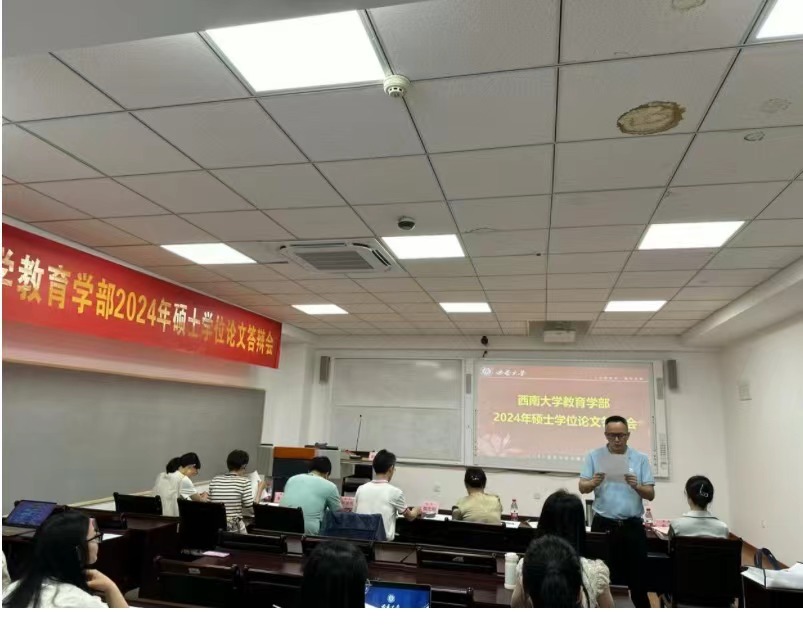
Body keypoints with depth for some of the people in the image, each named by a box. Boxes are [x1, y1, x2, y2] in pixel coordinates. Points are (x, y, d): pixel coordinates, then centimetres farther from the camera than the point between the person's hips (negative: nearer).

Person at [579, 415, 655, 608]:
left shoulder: (641, 459, 3)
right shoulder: (594, 456, 1)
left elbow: (651, 495, 1)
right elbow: (582, 488, -4)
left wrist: (636, 486, -19)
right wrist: (594, 483, -25)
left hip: (632, 526, 1)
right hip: (603, 524, 0)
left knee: (638, 577, 7)